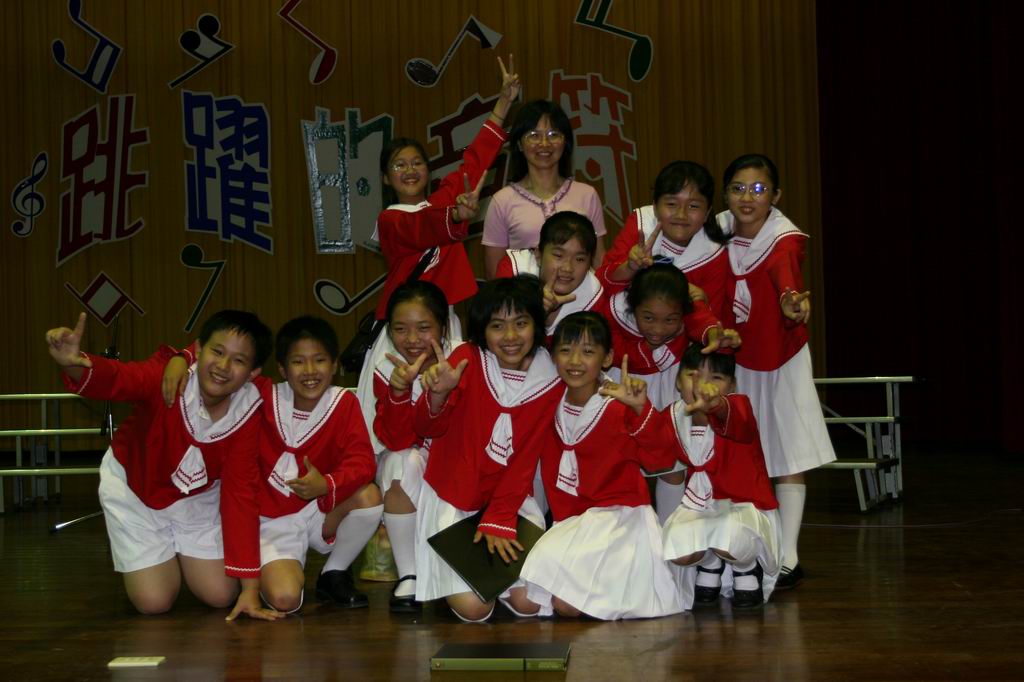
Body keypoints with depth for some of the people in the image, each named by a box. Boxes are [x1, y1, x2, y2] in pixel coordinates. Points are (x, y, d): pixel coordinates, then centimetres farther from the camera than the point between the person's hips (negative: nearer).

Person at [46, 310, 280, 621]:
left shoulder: (247, 415, -23)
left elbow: (240, 495, -20)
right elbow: (116, 379, -53)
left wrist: (250, 588, -22)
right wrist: (75, 365, -79)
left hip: (197, 494, 3)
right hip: (133, 487, -3)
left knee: (221, 596, -1)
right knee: (154, 602, -8)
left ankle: (179, 552, 31)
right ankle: (162, 555, 27)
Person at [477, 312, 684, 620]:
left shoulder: (620, 406, -9)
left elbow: (660, 460, -22)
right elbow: (520, 464, 2)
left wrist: (641, 410, -37)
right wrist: (496, 522, -6)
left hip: (618, 514, -6)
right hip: (569, 522, 6)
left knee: (566, 602, -26)